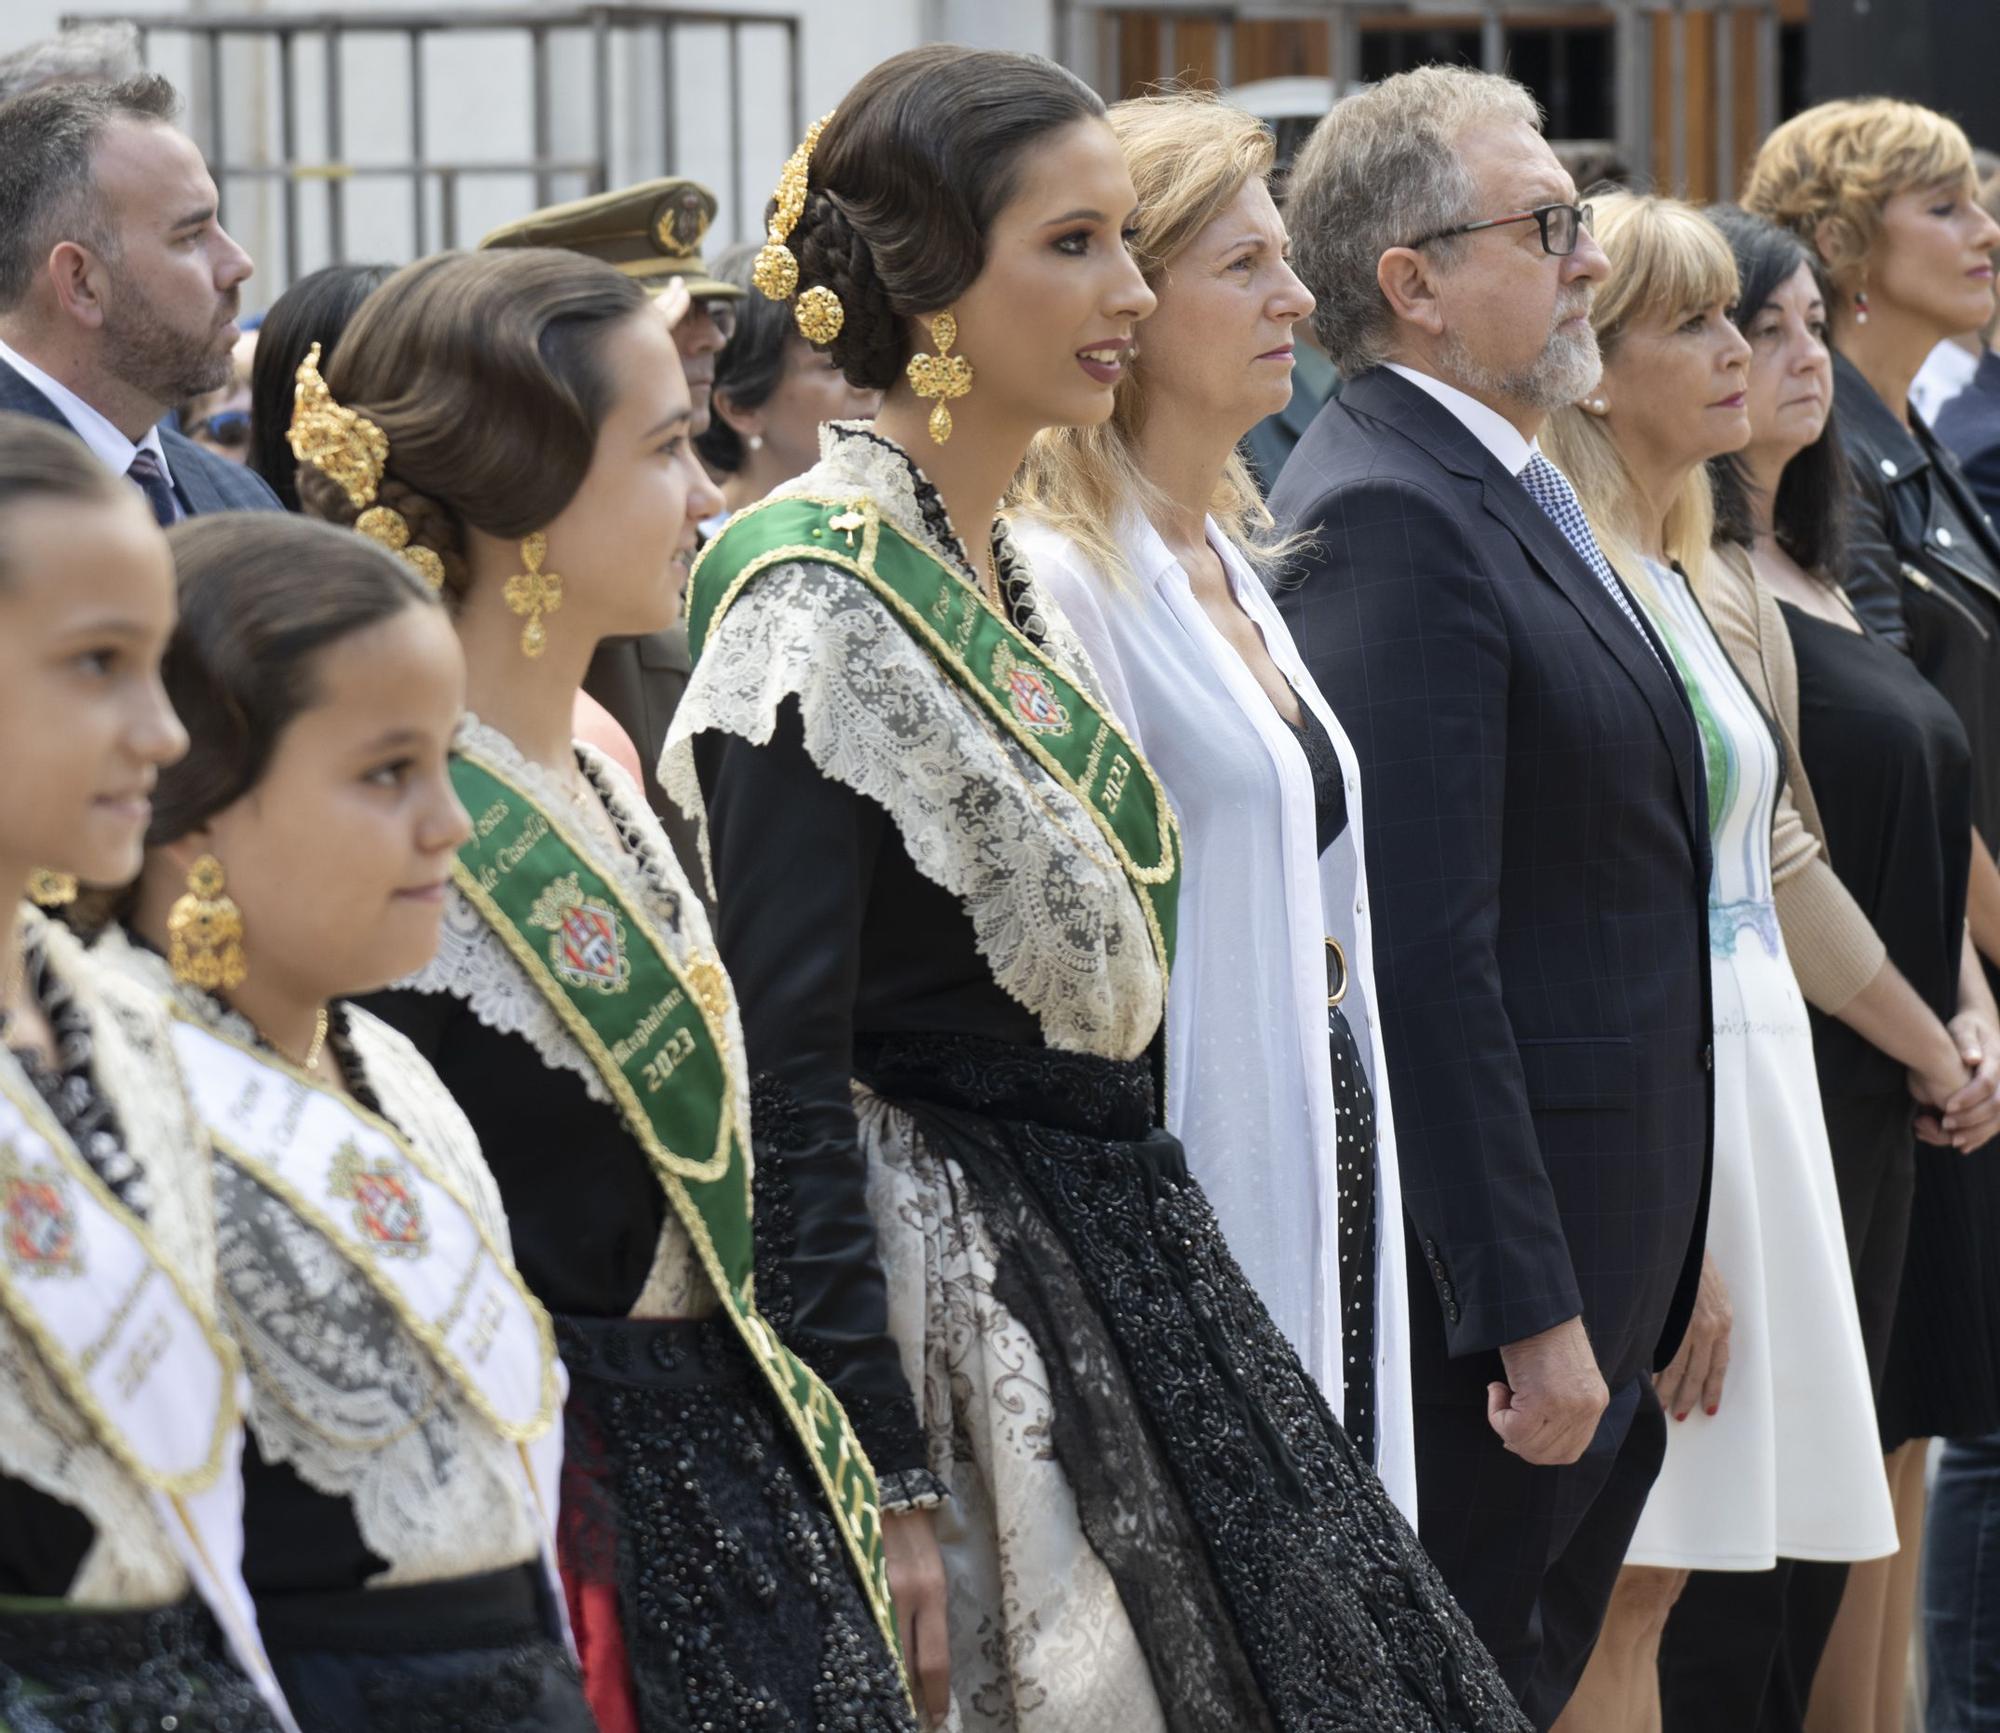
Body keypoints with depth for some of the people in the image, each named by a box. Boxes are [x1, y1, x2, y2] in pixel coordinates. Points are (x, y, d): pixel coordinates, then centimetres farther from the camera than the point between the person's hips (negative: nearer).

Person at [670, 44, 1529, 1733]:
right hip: (952, 1316, -9)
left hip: (1114, 1261, 9)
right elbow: (783, 1084, -19)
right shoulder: (816, 609, -16)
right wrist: (880, 1488, -21)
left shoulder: (1015, 577, 11)